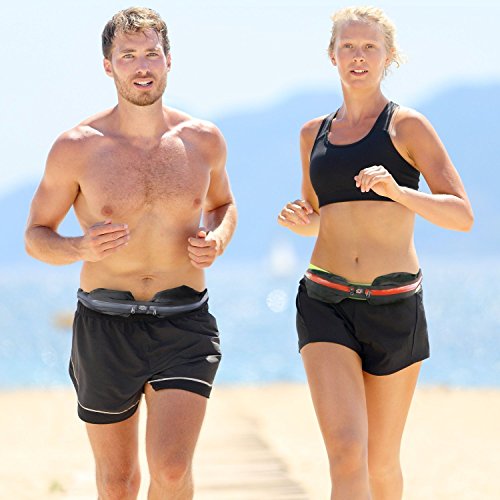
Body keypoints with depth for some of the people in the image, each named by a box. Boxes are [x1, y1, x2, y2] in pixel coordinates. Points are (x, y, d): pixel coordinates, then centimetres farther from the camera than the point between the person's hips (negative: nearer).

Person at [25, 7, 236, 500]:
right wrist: (81, 248, -19)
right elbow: (36, 236, 4)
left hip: (183, 327, 0)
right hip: (105, 327, 0)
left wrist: (217, 240, -2)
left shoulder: (203, 140, 2)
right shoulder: (76, 148, -4)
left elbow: (222, 204, 22)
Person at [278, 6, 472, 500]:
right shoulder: (314, 134, 11)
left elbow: (462, 215, -10)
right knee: (346, 454, -17)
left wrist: (397, 191, -27)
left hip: (394, 308, -1)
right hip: (326, 305, 2)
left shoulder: (407, 127, -1)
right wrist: (299, 221, 1)